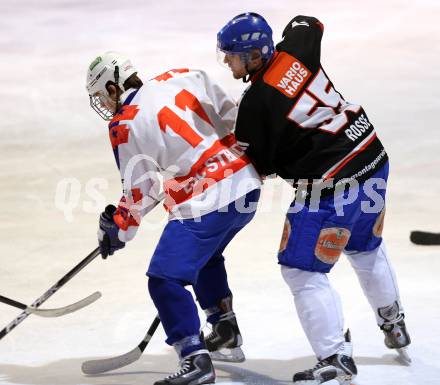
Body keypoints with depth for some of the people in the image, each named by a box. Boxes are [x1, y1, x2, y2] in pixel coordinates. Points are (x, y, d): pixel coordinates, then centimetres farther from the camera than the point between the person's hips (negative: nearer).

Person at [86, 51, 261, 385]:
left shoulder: (125, 126, -8)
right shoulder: (184, 78, 8)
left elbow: (141, 192, -3)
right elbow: (232, 116, 13)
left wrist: (117, 229, 12)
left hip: (206, 203, -8)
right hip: (247, 184, 9)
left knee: (164, 279, -6)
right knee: (205, 253, 32)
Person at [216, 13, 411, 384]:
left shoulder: (256, 105, -20)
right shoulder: (295, 51, -2)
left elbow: (257, 167, -9)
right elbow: (308, 25, 23)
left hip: (331, 186, -9)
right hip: (373, 157, 9)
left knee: (303, 271, 1)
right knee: (367, 248, 31)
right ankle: (394, 325, 49)